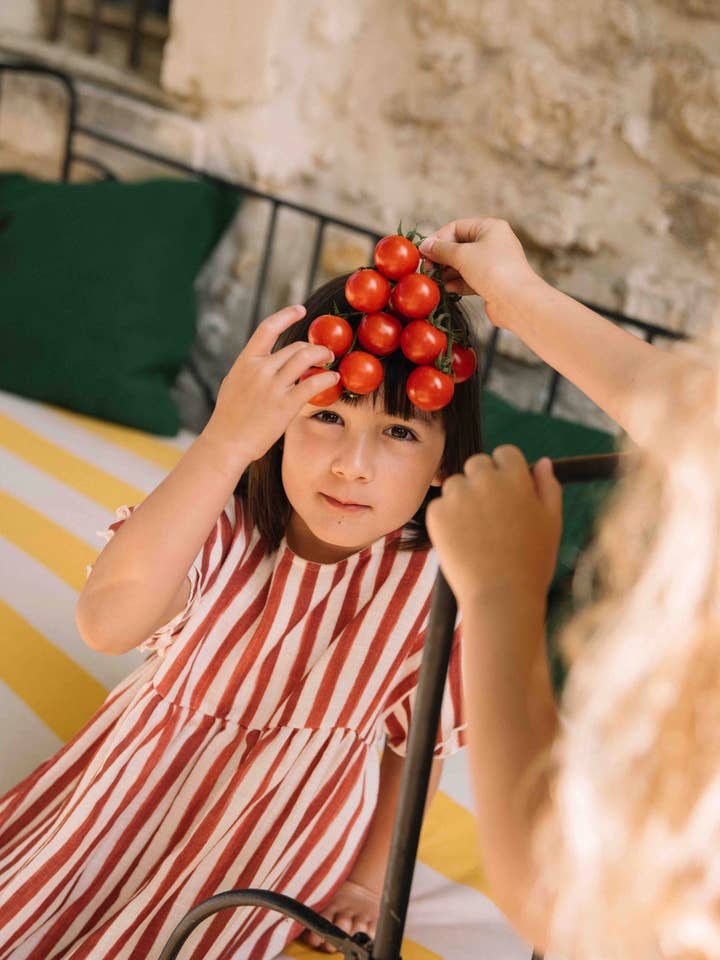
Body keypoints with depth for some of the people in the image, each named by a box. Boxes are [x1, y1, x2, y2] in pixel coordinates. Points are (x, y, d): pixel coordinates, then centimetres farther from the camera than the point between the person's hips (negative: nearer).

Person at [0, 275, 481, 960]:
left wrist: (367, 880, 3)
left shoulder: (435, 588, -24)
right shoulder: (223, 523, -27)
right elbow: (106, 625, -48)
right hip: (136, 790, 1)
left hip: (274, 842, -1)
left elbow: (417, 747, -6)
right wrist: (224, 442, -54)